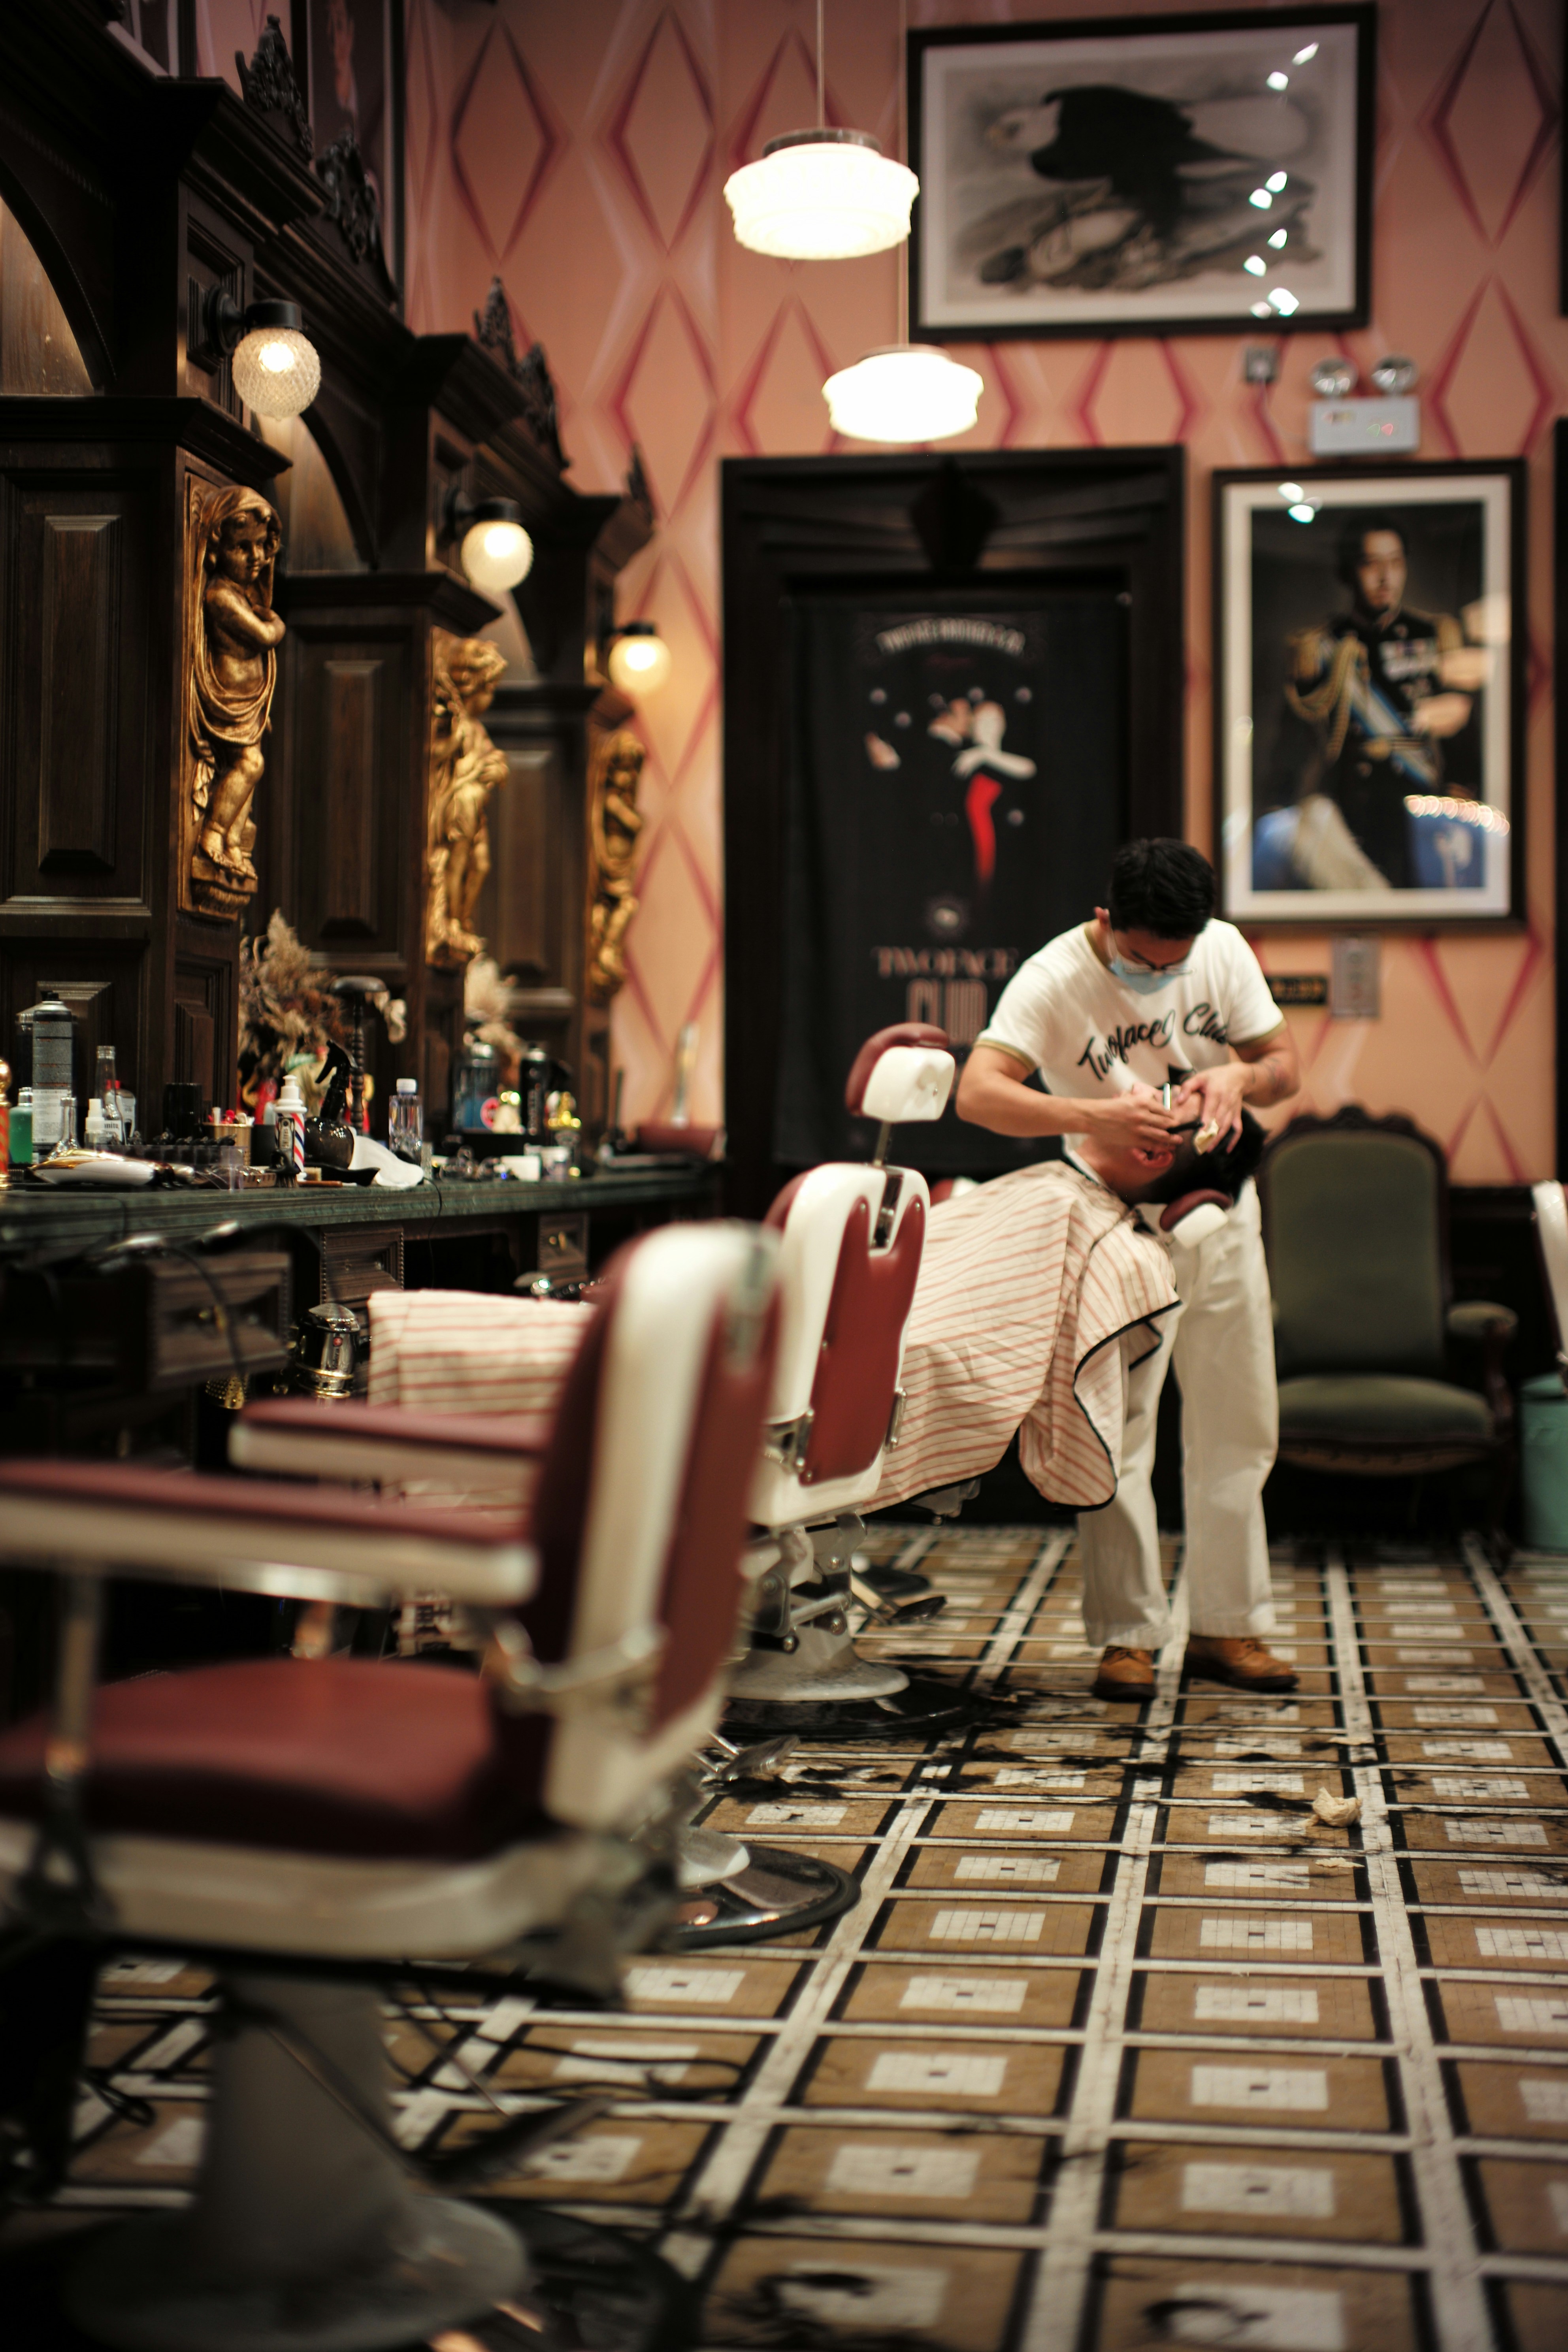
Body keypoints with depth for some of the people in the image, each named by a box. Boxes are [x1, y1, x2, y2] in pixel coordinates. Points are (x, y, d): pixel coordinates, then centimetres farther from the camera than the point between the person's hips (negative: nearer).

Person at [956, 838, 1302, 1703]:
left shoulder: (1224, 951, -7)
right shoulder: (1054, 978, -19)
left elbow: (1284, 1065, 1)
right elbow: (978, 1092, -30)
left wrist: (1239, 1074, -23)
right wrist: (1097, 1116, -43)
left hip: (1223, 1214, 4)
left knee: (1238, 1426, 7)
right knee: (1116, 1429, -6)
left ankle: (1227, 1625, 17)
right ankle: (1127, 1634, 3)